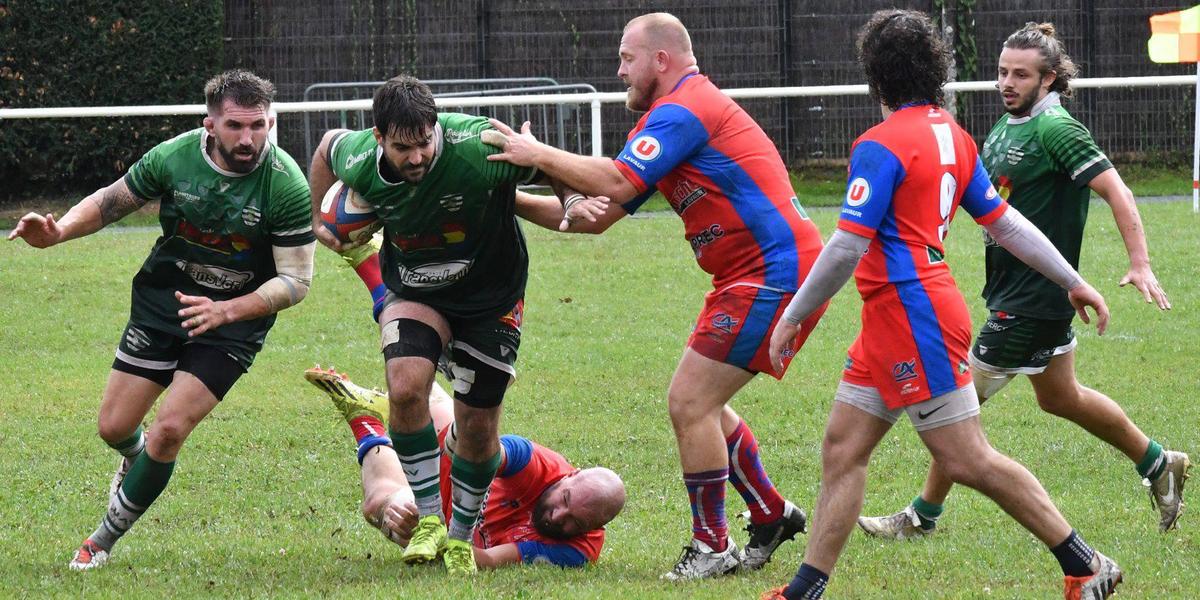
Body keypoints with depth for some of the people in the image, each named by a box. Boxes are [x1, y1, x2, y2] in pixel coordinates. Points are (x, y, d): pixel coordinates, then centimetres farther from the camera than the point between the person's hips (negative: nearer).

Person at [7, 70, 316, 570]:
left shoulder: (286, 185, -22)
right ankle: (137, 460, 44)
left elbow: (295, 280, -18)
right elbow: (112, 200, 3)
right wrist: (58, 232, -14)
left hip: (235, 319, -3)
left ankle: (104, 539, 6)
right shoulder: (175, 157, -15)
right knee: (115, 427, 4)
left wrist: (225, 310, -31)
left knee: (169, 430, -15)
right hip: (161, 299, 3)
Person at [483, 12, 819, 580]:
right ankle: (771, 516, 29)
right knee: (700, 405, 17)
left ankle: (712, 547, 1)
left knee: (689, 404, -8)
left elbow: (612, 183, -25)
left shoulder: (684, 109, -13)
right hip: (765, 274, 11)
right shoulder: (666, 120, 20)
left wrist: (537, 154, -15)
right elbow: (597, 215, 19)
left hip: (774, 273, -11)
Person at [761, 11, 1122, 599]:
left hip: (915, 318, -10)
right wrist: (1072, 281, 22)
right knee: (842, 448, 9)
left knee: (968, 461, -5)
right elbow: (1003, 220, 16)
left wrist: (792, 317, -10)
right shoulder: (950, 134, 12)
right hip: (891, 323, 10)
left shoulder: (881, 146, -15)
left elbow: (847, 247, -19)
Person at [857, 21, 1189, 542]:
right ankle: (1158, 464, 37)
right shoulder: (1008, 126, 9)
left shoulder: (1055, 130, -18)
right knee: (1059, 397, 22)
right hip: (1012, 288, 10)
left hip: (1035, 297, -10)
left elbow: (1115, 190, -22)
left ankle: (924, 517, 6)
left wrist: (1140, 263, -29)